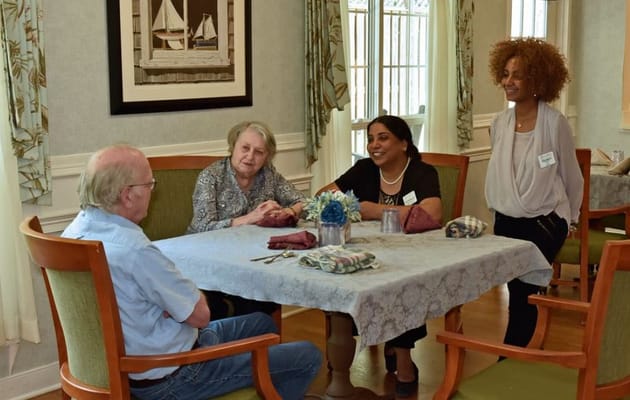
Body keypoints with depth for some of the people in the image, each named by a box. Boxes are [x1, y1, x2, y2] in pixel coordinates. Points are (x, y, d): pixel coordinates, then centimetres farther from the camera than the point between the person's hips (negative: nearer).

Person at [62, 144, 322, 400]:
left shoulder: (78, 229, -3)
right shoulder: (134, 249, -33)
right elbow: (200, 315, -22)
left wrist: (182, 295, -7)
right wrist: (193, 294, -1)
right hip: (170, 374, -10)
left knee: (262, 323, 26)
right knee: (307, 357, 0)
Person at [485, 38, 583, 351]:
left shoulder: (555, 124, -13)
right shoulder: (499, 124, 1)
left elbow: (571, 177, -1)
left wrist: (568, 218, 11)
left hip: (544, 224, -4)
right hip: (505, 223, 5)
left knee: (522, 296, -5)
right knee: (520, 295, 10)